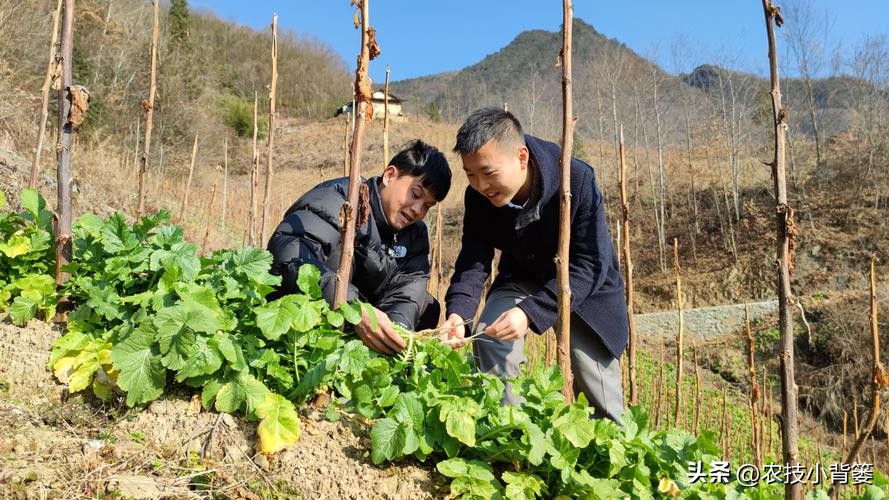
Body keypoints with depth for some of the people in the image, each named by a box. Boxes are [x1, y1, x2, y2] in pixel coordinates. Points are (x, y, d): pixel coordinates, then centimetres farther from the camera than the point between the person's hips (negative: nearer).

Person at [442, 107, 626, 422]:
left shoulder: (577, 180, -33)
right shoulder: (478, 196, -20)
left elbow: (590, 264, -33)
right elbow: (474, 259, -18)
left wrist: (530, 312, -44)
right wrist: (458, 312, -39)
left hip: (586, 286, -3)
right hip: (523, 276, 3)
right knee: (489, 339, -22)